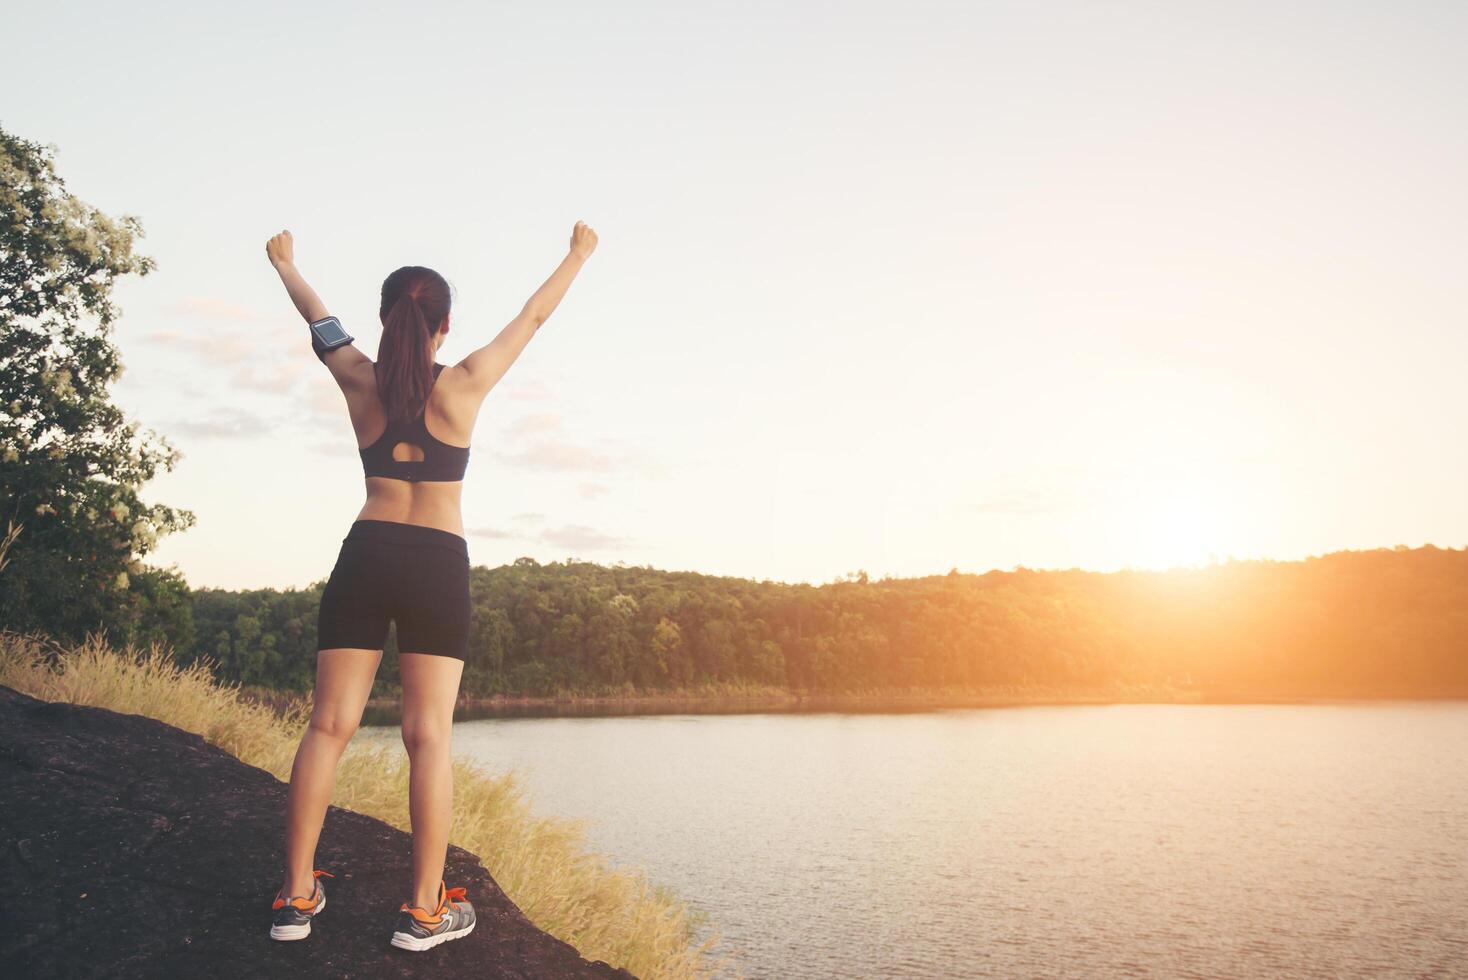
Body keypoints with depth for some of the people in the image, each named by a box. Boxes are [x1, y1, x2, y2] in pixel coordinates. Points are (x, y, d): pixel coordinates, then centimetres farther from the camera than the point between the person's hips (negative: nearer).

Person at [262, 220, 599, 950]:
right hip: (439, 564, -2)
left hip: (364, 556, 3)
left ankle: (296, 897, 6)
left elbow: (319, 317, 24)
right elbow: (533, 315, 10)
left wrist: (285, 265, 44)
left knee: (329, 726, 4)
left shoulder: (359, 379, 4)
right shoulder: (464, 385, -2)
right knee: (428, 736, -3)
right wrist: (579, 253, 25)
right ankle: (424, 910, -3)